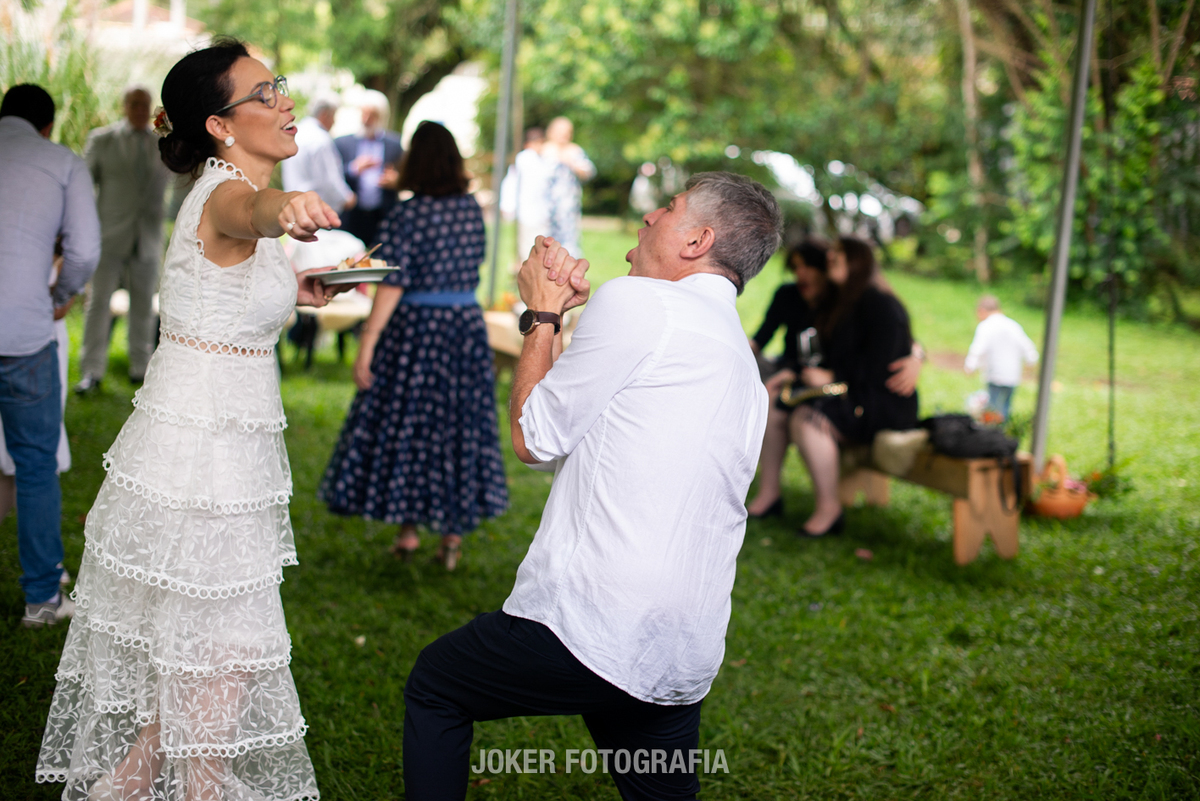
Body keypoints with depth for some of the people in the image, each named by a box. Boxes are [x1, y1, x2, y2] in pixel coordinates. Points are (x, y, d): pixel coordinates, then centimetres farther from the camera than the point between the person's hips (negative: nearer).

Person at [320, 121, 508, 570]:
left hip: (415, 327, -4)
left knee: (406, 420, 8)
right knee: (459, 422, 10)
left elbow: (392, 285, -16)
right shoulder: (472, 209, 3)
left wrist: (367, 345, -14)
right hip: (467, 325, 4)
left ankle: (407, 529, 13)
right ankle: (454, 534, 15)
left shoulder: (406, 215, -13)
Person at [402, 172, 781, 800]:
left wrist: (542, 315, 10)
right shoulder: (744, 369, 17)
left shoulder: (638, 301, -8)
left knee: (434, 689, 17)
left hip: (588, 625, -7)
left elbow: (533, 438, -2)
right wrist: (556, 315, 18)